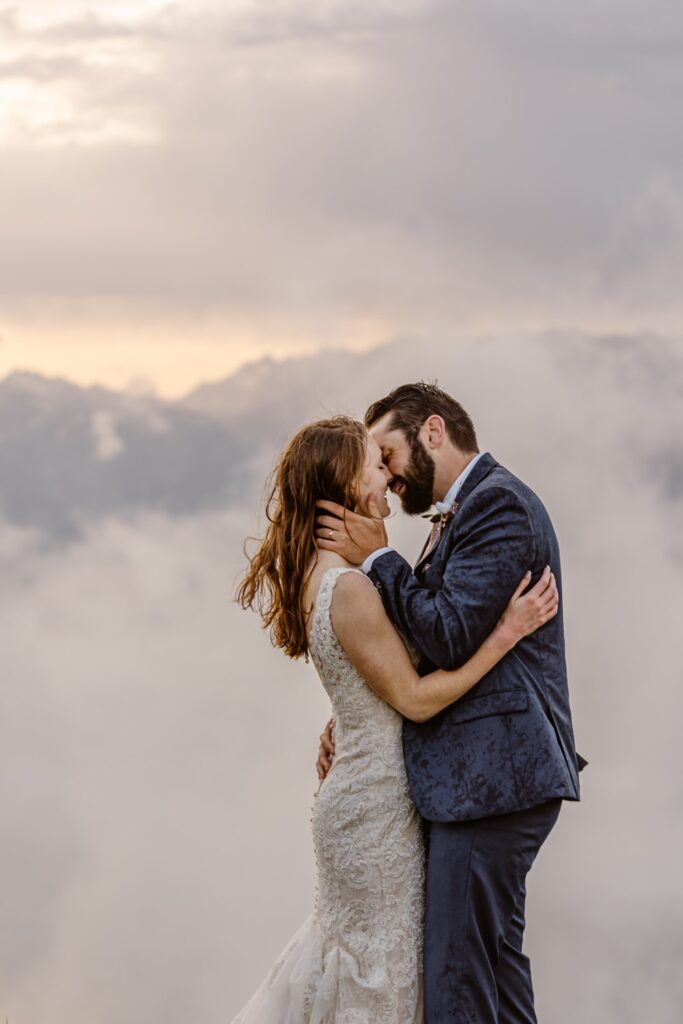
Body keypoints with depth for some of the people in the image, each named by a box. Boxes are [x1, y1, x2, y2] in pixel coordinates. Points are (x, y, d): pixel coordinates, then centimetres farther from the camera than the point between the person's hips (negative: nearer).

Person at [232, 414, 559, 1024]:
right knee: (382, 972, 4)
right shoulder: (349, 590, -24)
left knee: (347, 947, 21)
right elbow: (414, 698, -19)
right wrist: (506, 634, -18)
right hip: (379, 806, -9)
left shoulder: (317, 574, 6)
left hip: (357, 791, 9)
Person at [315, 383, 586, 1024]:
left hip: (489, 775, -11)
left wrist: (377, 558, -10)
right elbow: (430, 654, 20)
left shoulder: (498, 502, -12)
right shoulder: (467, 511, 20)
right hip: (488, 773, 11)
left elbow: (449, 637, -21)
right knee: (495, 958, 17)